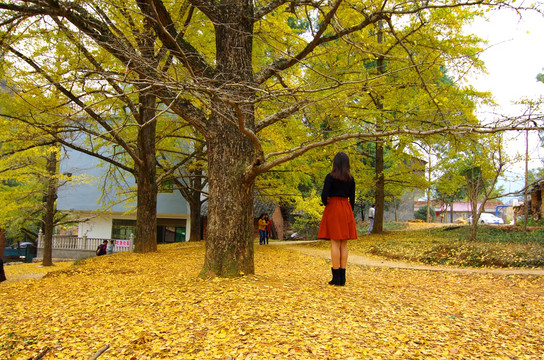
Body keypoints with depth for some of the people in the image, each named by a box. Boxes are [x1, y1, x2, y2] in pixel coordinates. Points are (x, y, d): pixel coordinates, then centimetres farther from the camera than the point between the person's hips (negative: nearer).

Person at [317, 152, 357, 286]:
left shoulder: (330, 177, -7)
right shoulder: (350, 179, 7)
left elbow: (324, 196, -14)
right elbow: (352, 199, 8)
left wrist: (326, 204, 6)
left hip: (333, 209, -4)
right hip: (346, 210, 4)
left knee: (335, 243, -5)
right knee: (344, 244, 6)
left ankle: (336, 277, -5)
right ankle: (342, 277, 7)